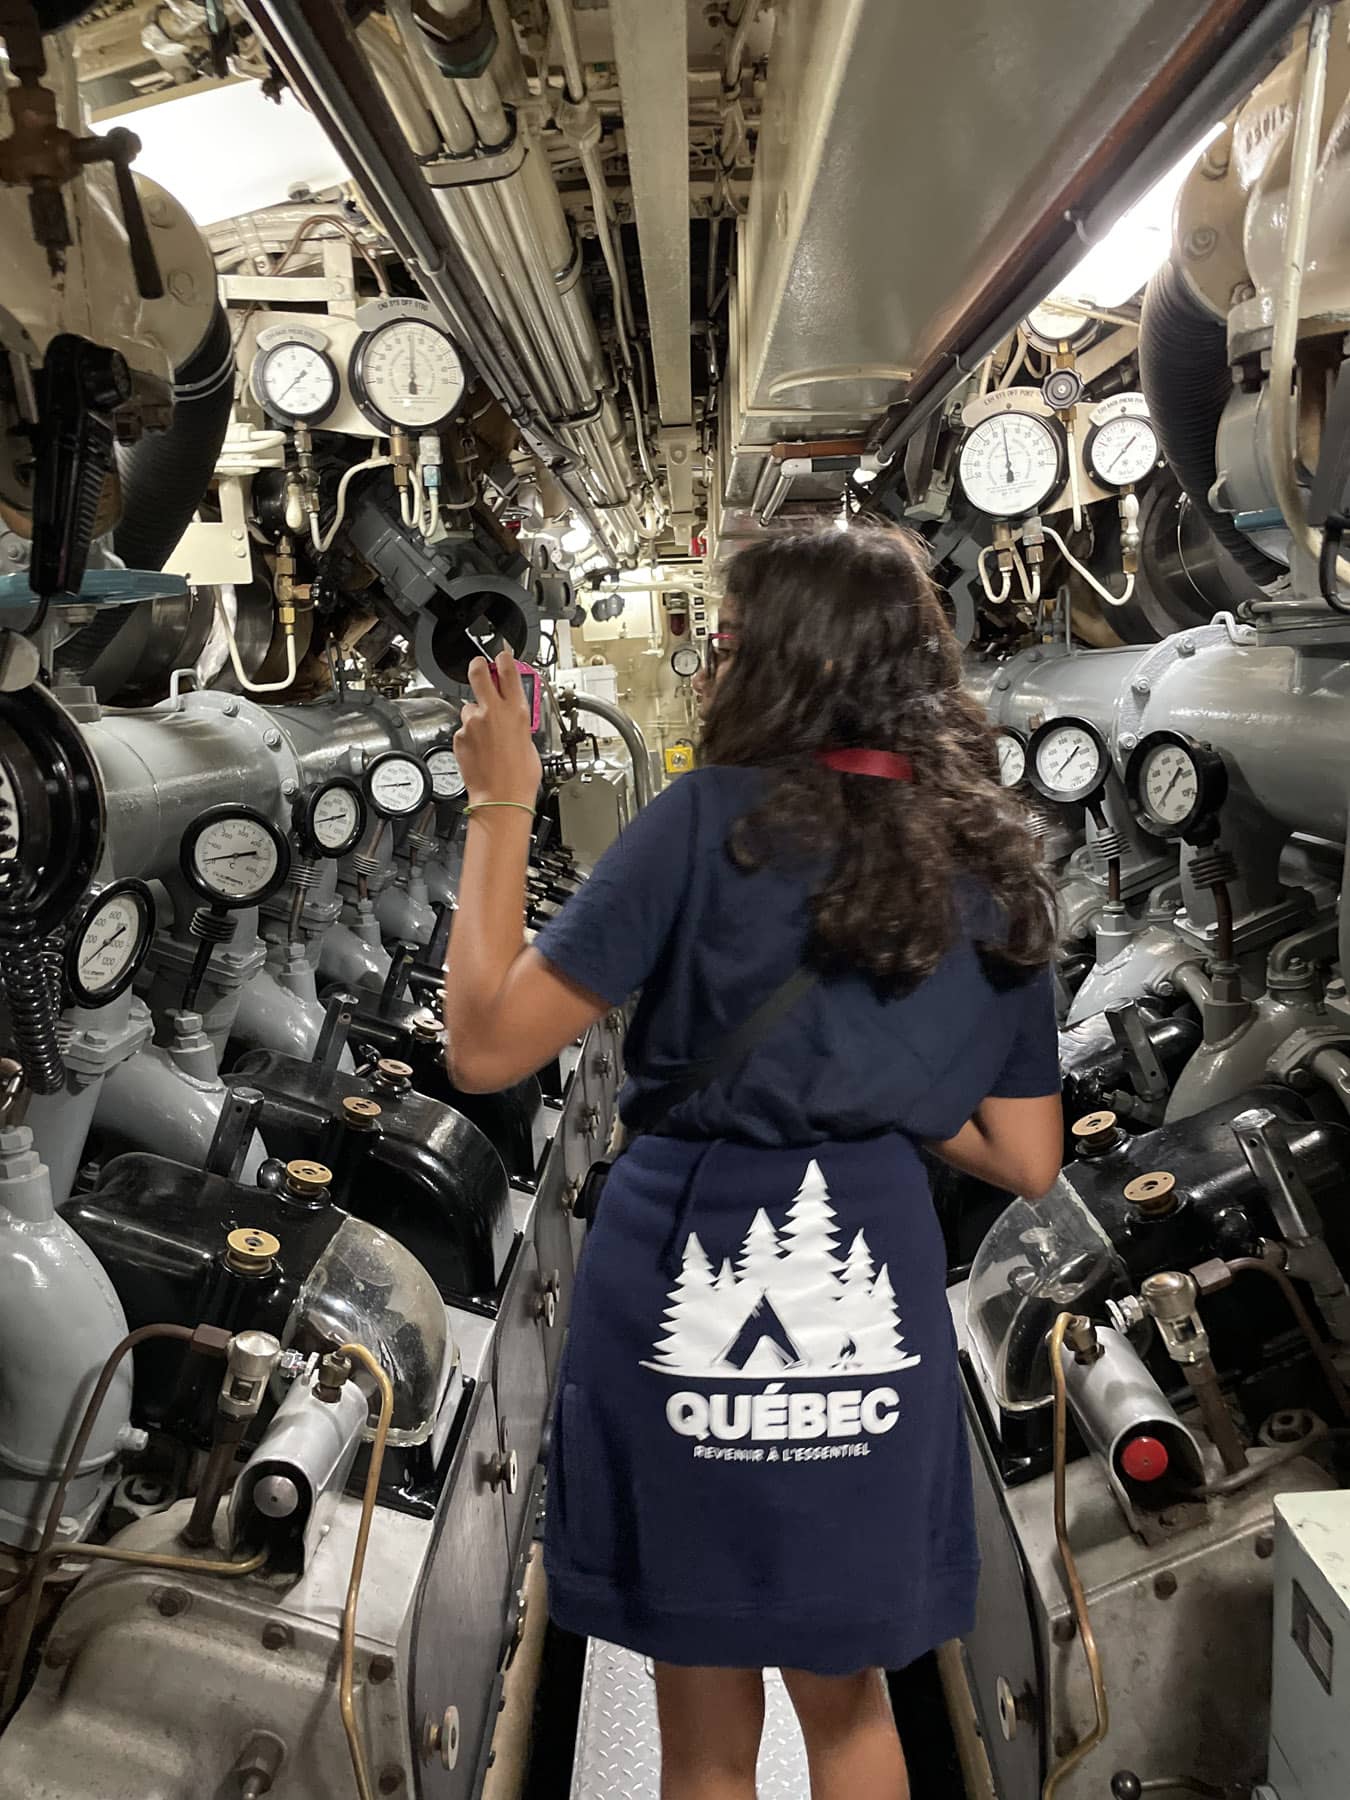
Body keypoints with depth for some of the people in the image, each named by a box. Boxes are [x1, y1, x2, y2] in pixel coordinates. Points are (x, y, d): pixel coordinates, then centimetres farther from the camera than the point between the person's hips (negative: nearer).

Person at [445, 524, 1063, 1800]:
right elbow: (1024, 1163, 9)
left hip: (689, 1277, -4)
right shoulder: (995, 869, 6)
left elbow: (486, 1047, -12)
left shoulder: (716, 817, -10)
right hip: (872, 1295, 5)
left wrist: (498, 805, -4)